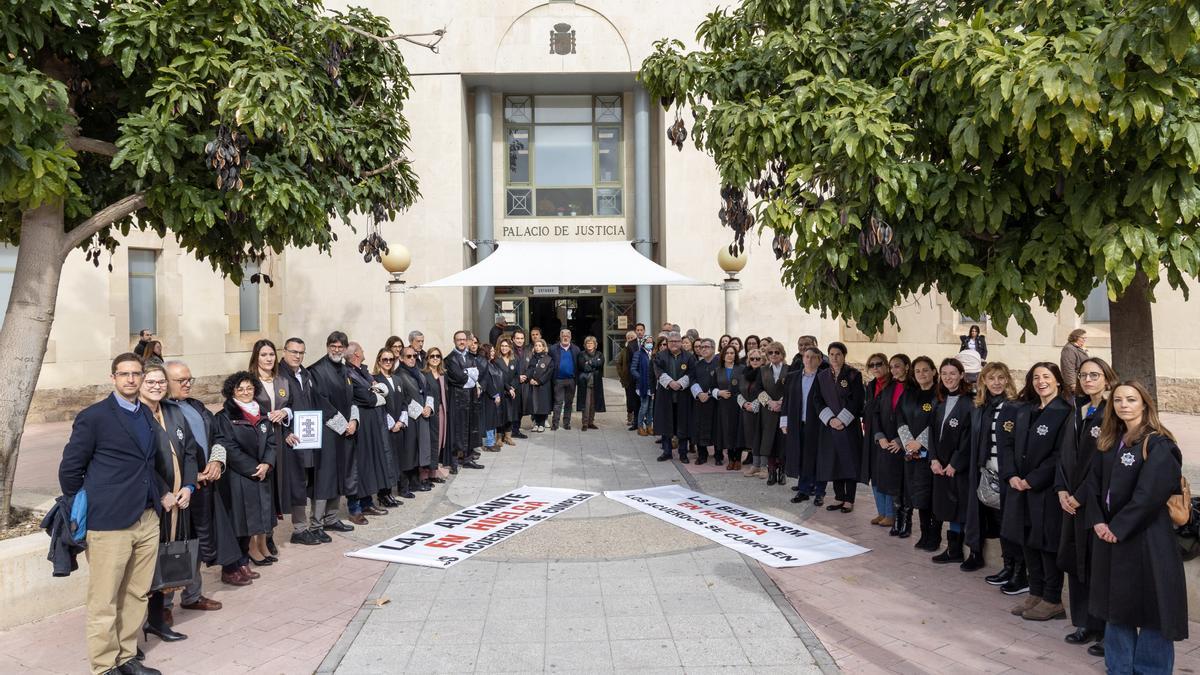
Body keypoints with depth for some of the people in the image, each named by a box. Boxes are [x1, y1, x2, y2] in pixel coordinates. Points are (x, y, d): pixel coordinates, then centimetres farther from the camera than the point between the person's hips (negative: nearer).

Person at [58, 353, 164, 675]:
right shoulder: (93, 417, -7)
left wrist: (162, 492, 13)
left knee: (136, 595, 13)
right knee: (104, 601, 2)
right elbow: (70, 468, -3)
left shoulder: (147, 415, 13)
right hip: (109, 524, -6)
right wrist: (85, 509, 3)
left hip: (147, 520, 6)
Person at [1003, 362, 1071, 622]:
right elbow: (1013, 446, 13)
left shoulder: (1064, 413, -10)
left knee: (1047, 544, 1)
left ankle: (1052, 600, 14)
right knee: (1028, 542, 13)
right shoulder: (1024, 412, 12)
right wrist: (1011, 475, -3)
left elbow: (1060, 455, -15)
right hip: (1022, 489, 7)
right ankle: (1036, 593, 25)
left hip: (1047, 491, -7)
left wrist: (1032, 480, -16)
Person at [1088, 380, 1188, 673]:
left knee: (1149, 604, 2)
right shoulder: (1110, 442, 9)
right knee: (1116, 603, 14)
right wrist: (1098, 521, -7)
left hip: (1146, 536, -7)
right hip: (1110, 534, 7)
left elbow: (1149, 494, -19)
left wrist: (1118, 527, -17)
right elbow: (1095, 482, 6)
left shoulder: (1159, 445, -12)